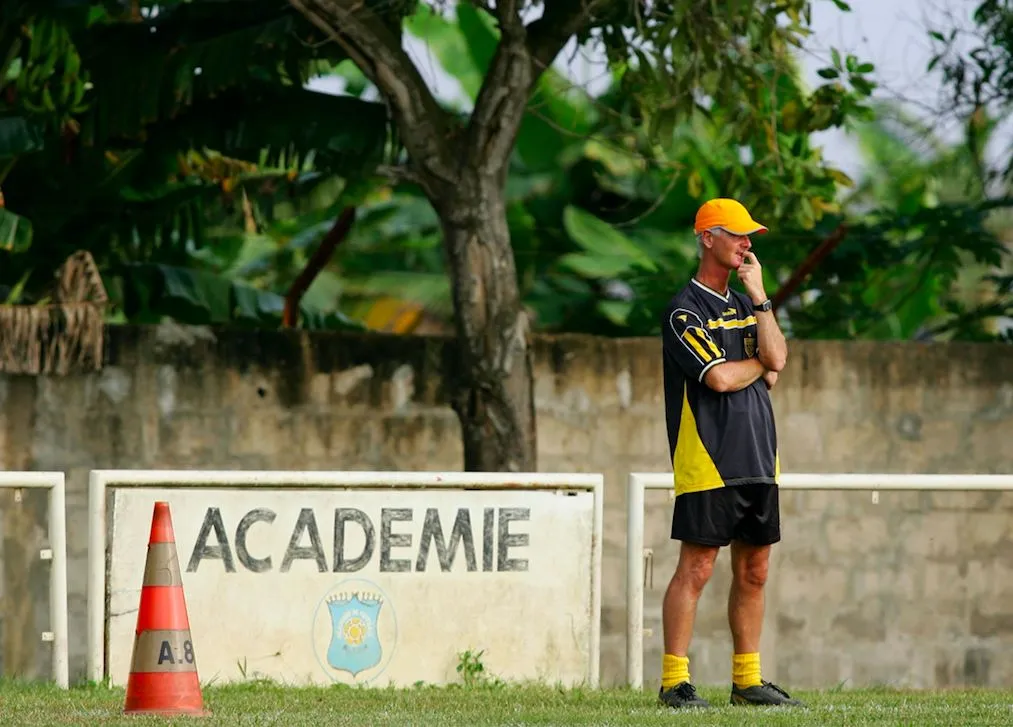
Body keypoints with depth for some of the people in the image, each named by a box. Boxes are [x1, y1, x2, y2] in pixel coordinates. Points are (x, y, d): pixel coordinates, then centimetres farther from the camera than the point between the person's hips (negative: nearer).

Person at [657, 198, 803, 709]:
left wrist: (760, 298, -3)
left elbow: (777, 357, 2)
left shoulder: (744, 306, 18)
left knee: (753, 571, 9)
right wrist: (761, 364, 1)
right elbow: (719, 377, -17)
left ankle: (747, 680, 14)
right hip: (708, 462, -8)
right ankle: (674, 681, -8)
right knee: (695, 569, -9)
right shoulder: (684, 311, -6)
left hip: (757, 457, 8)